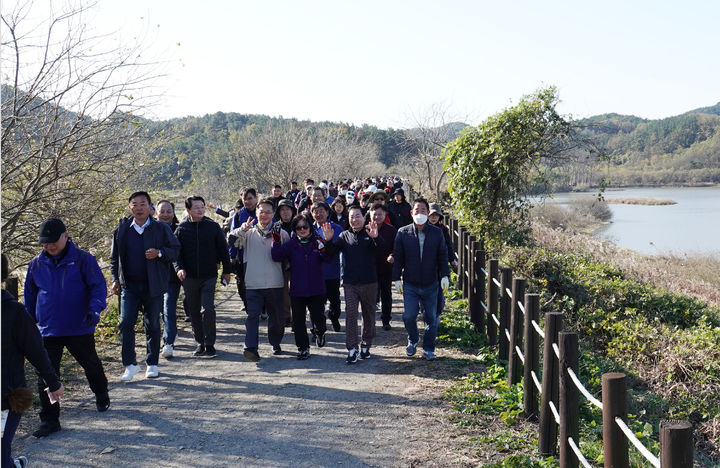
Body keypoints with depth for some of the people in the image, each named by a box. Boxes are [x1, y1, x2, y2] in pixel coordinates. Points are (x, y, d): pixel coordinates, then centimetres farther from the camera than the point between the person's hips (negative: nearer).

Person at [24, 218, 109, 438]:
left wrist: (94, 310, -23)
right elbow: (30, 296, 15)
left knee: (91, 364, 17)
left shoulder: (82, 259, -7)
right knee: (46, 375, -1)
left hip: (80, 329, -2)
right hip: (48, 331, 2)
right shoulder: (36, 265, 4)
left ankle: (101, 395, 44)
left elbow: (98, 286, -7)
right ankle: (49, 419, 7)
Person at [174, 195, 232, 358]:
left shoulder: (213, 226, 1)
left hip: (209, 276, -2)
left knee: (208, 309, -12)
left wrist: (227, 271, 9)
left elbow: (223, 249, 8)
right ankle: (200, 343, 21)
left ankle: (210, 345, -2)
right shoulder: (181, 229, 3)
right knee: (194, 311, 9)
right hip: (189, 277, 2)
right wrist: (179, 268, -15)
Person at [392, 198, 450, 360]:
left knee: (431, 317, 4)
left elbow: (442, 256, 7)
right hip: (410, 284, -1)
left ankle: (428, 349, 18)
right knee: (409, 315, -5)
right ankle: (412, 341, 23)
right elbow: (398, 257, 4)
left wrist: (444, 275, -1)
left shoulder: (437, 233, 3)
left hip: (430, 284, 1)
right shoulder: (403, 233, 1)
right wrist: (397, 278, 1)